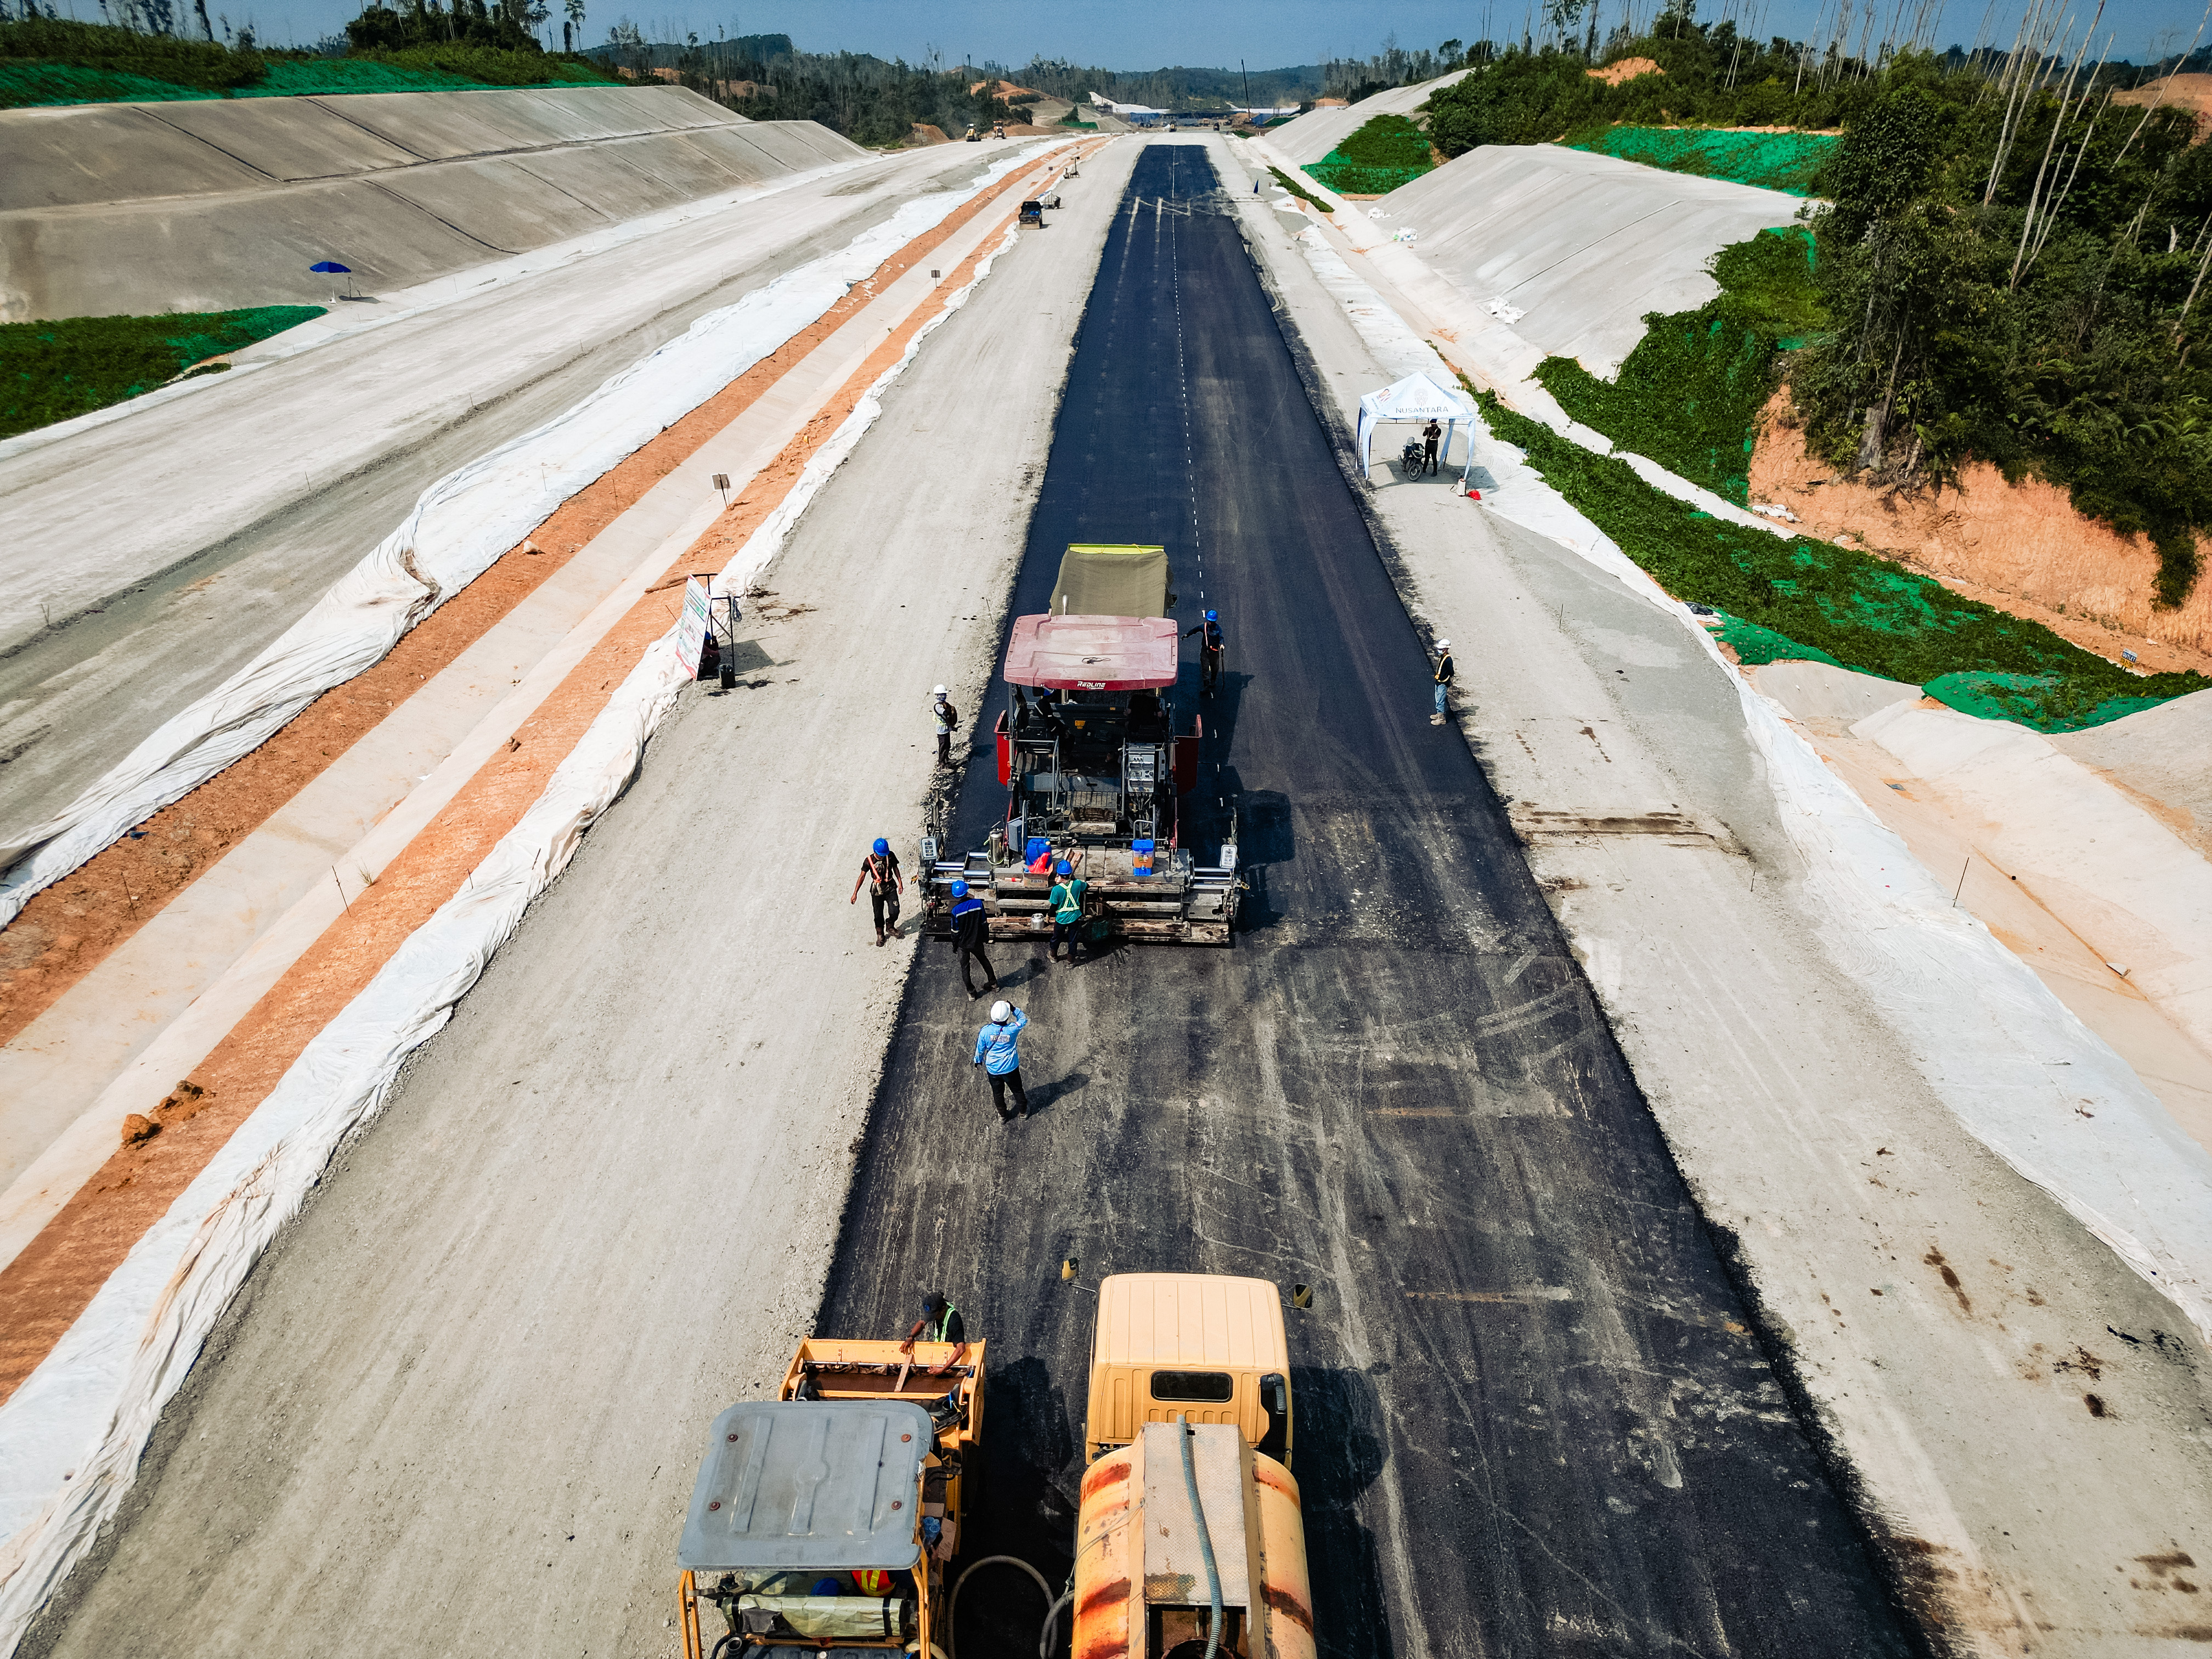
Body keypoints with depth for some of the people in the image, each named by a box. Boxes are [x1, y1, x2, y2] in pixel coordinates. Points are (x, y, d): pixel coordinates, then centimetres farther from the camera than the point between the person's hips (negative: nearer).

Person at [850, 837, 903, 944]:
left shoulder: (891, 856, -12)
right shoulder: (869, 861, -17)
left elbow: (895, 869, 6)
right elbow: (862, 877, -11)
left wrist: (900, 882, 4)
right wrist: (855, 894, -10)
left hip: (891, 888, 1)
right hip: (877, 890, -1)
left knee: (894, 912, -5)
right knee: (878, 914, 7)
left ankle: (891, 926, 27)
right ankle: (880, 935, 29)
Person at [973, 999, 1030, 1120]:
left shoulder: (985, 1031, -22)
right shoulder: (1012, 1029, -26)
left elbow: (980, 1049, -5)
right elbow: (1023, 1019, -5)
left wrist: (978, 1060, 14)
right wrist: (1013, 1008, -12)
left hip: (992, 1069, 1)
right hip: (1011, 1068, -1)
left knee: (998, 1093, 24)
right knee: (1018, 1091, 24)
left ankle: (1002, 1116, 43)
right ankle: (1024, 1111, 45)